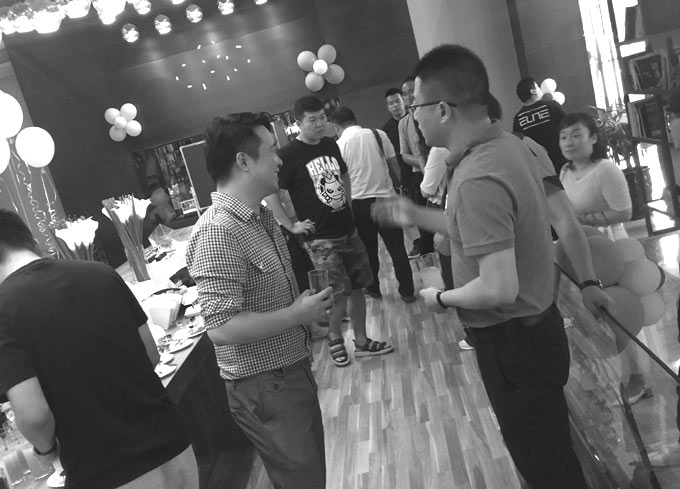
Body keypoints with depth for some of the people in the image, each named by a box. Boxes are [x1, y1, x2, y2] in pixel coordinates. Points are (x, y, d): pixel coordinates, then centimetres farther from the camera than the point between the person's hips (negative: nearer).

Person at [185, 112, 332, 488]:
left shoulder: (263, 216, 6)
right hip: (264, 387, -9)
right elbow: (222, 328, -29)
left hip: (293, 370, 9)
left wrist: (309, 306, 7)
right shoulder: (217, 232, -24)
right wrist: (297, 314, -21)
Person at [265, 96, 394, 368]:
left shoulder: (331, 145, 7)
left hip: (348, 230, 6)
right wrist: (291, 226, -12)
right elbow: (270, 194, -12)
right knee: (339, 294, -5)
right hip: (320, 238, -6)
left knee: (357, 287, 10)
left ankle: (361, 342, 25)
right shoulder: (289, 155, -13)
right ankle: (334, 337, 23)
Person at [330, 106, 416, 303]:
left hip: (360, 203, 0)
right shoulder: (378, 134, -1)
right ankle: (407, 291, 12)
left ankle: (373, 288, 29)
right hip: (385, 198, 0)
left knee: (368, 249, 17)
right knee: (396, 248, 8)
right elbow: (394, 165, 0)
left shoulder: (339, 145, -4)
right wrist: (398, 186, 12)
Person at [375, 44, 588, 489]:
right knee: (551, 450, 28)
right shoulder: (505, 144, 0)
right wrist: (417, 215, 12)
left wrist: (441, 299, -14)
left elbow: (499, 288, -32)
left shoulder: (477, 180, -30)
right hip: (534, 327, 9)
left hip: (513, 343, -9)